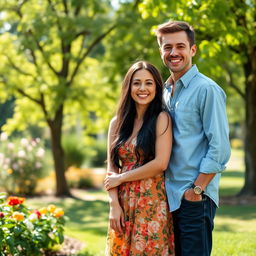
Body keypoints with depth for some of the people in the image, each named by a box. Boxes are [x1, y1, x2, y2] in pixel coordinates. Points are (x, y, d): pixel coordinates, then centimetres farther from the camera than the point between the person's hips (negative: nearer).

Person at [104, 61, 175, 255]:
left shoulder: (161, 119, -3)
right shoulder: (117, 122, 10)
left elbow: (161, 163, -12)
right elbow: (112, 168, 6)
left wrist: (121, 178, -6)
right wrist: (114, 204, -6)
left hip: (152, 202, -4)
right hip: (124, 203, 4)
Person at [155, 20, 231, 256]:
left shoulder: (207, 90, -8)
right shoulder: (164, 92, 15)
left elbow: (220, 149, -13)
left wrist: (196, 190, -15)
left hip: (195, 199, -7)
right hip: (169, 196, 7)